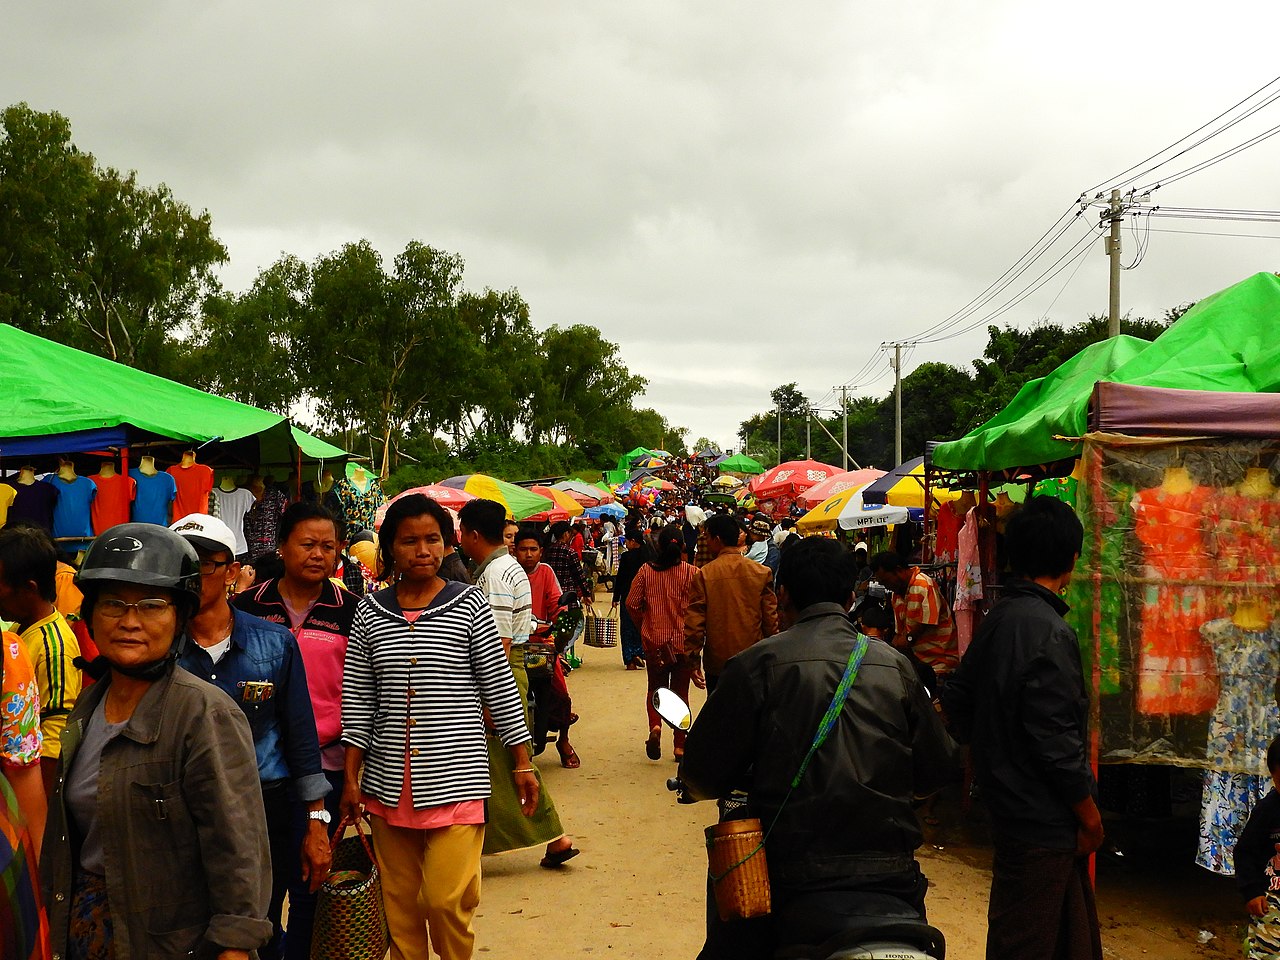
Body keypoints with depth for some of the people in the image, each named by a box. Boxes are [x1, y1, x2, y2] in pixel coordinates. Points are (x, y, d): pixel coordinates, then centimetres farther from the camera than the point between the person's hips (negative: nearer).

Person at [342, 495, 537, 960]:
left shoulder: (469, 606, -2)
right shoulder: (370, 613, 6)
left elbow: (500, 688, 1)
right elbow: (358, 702, 8)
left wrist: (522, 764, 1)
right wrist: (351, 777, 4)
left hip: (454, 780, -3)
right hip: (388, 783, 3)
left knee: (447, 902, -8)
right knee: (399, 904, 11)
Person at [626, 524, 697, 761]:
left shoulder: (646, 570, -5)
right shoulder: (692, 573, -9)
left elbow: (632, 603, -5)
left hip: (654, 640, 1)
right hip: (683, 641, -1)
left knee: (655, 688, 17)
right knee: (680, 691, 10)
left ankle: (655, 726, -11)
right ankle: (680, 746, 11)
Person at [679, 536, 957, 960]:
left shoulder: (758, 663, -7)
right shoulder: (895, 665, 2)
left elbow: (704, 775, -7)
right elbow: (936, 769, 9)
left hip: (787, 876, -2)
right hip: (891, 873, 3)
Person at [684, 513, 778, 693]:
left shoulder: (704, 575, -9)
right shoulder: (762, 572, -4)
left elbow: (694, 622, -7)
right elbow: (771, 618, -1)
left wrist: (693, 661, 1)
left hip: (717, 662, -1)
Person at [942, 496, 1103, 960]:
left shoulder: (997, 618, 5)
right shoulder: (1050, 631, -22)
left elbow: (956, 700, 13)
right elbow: (1056, 743, -22)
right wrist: (1090, 816, -11)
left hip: (1008, 802, 9)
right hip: (1044, 818, -9)